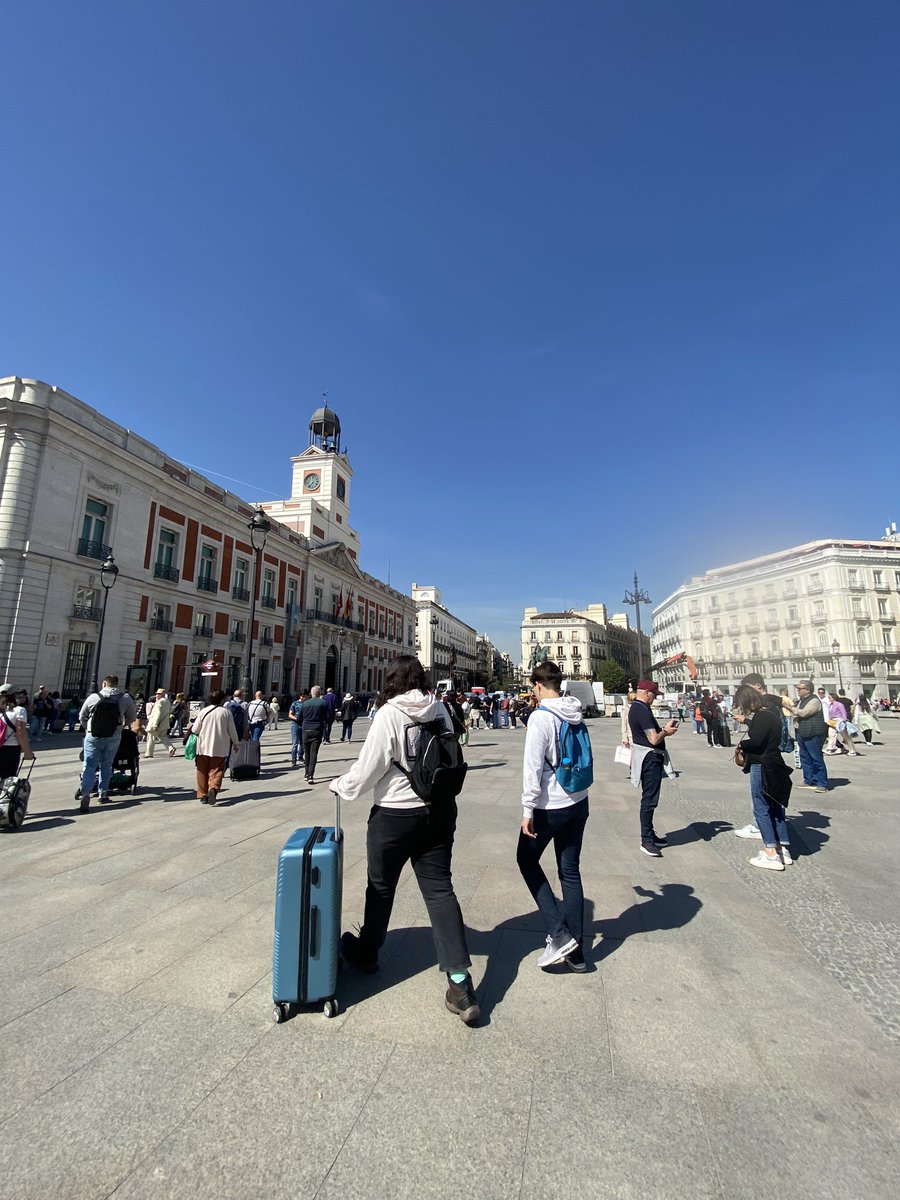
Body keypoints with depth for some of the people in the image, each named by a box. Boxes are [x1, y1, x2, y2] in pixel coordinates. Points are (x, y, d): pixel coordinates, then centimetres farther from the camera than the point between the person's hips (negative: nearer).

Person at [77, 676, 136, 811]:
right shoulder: (125, 698, -2)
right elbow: (131, 718, 8)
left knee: (89, 766, 4)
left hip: (93, 737, 0)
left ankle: (85, 793, -11)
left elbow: (81, 717, 11)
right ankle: (103, 794, 21)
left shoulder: (93, 697, -1)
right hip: (113, 738, 1)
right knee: (106, 766, 15)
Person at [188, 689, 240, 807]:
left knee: (202, 771, 14)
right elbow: (232, 730, -1)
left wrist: (192, 725, 25)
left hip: (203, 747, 2)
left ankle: (203, 795, 19)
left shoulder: (203, 711, -4)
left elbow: (195, 730, 2)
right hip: (220, 748, -1)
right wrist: (236, 743, 13)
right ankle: (213, 788, -21)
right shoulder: (226, 712, -6)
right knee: (216, 771, 4)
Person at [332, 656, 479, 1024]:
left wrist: (340, 785, 5)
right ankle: (460, 982, 8)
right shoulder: (440, 709, -3)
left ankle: (366, 952, 42)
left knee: (380, 887, 19)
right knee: (439, 889, 11)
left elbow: (367, 770, -14)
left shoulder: (389, 714, -18)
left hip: (395, 815, -4)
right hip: (439, 811, 4)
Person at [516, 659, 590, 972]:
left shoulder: (541, 717, -19)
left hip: (550, 806, -7)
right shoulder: (577, 714, 3)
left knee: (527, 859, 15)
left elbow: (532, 767, -20)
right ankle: (576, 952, 25)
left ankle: (559, 934, 10)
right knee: (570, 871, 16)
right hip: (578, 803, 7)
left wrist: (528, 809, -13)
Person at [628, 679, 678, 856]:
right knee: (649, 800, -4)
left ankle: (649, 834, 29)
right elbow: (654, 739, -25)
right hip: (650, 758, -11)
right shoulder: (643, 711, -21)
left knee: (649, 798, 18)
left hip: (646, 758, 11)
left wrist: (664, 729, 8)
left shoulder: (636, 708, 12)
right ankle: (646, 840, 3)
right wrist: (666, 732, -6)